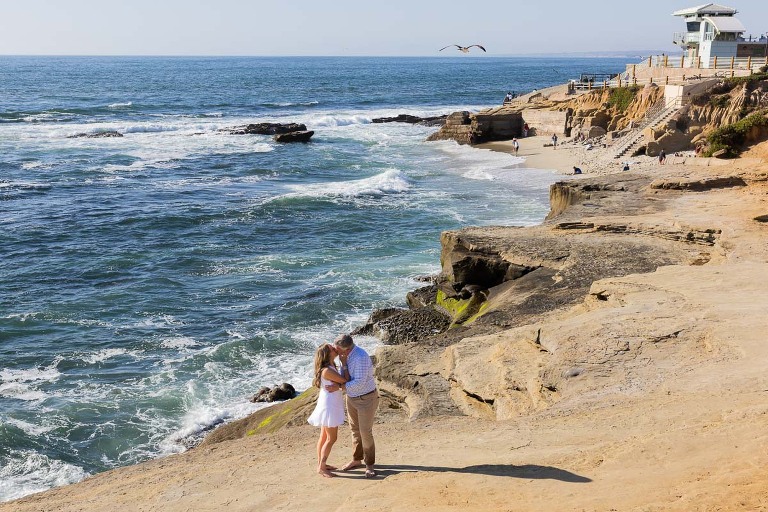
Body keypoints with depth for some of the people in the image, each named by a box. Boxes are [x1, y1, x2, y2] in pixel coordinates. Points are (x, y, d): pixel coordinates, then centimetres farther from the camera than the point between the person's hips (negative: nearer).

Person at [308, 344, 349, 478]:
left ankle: (321, 463, 27)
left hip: (330, 405, 10)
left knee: (324, 436, 17)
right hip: (329, 406, -10)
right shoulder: (327, 370, -24)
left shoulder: (330, 368, 6)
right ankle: (321, 467, 5)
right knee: (332, 438, -2)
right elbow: (345, 380, -20)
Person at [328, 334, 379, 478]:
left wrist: (338, 387, -30)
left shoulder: (361, 357, -30)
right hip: (352, 397, 9)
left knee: (366, 433, -3)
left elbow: (360, 383, -33)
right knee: (355, 430, 18)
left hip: (366, 399, -9)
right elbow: (346, 378, 2)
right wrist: (343, 363, -15)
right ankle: (356, 460, 34)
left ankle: (369, 465, 12)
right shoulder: (347, 355, -2)